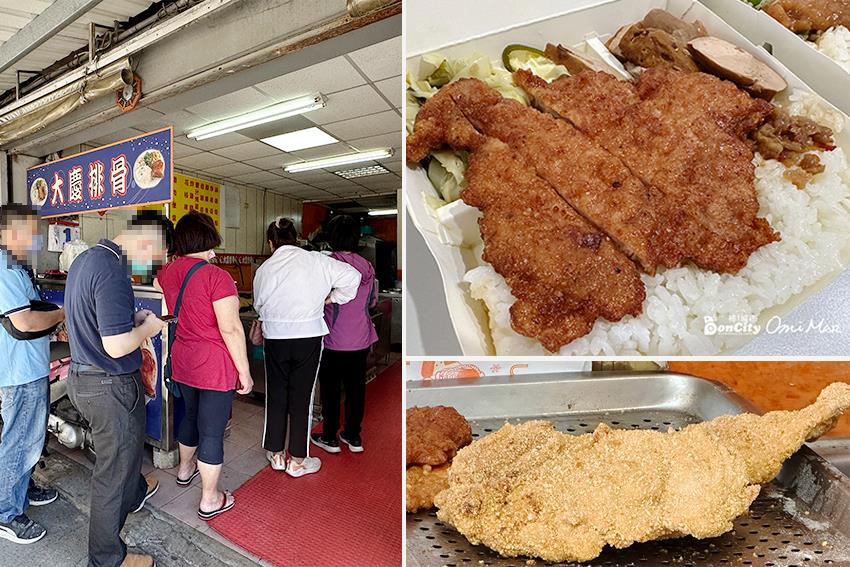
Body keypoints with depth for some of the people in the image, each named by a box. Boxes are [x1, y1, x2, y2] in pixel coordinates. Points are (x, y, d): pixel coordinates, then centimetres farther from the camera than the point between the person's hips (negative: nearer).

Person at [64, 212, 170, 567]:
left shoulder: (85, 259, 5)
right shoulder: (111, 272, -27)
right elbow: (117, 346, -30)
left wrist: (131, 319, 8)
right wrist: (147, 328, -12)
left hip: (82, 377, 10)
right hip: (110, 387, -10)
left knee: (127, 446, 31)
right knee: (113, 470, 8)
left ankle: (134, 494, 57)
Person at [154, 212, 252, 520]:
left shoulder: (168, 272, 0)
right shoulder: (217, 277, -21)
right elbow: (231, 329, -22)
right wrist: (244, 370, -15)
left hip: (183, 361, 8)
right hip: (216, 367, -8)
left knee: (191, 415, 29)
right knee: (212, 431, 5)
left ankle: (185, 469, 53)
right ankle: (210, 501, 20)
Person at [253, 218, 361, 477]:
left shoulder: (264, 268, 0)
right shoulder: (315, 260, -7)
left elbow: (258, 304, 11)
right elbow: (352, 276, -8)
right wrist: (332, 297, 4)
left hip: (275, 337, 2)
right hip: (308, 336, -2)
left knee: (276, 394, 16)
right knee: (301, 396, 7)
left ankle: (276, 453, 29)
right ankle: (297, 460, 19)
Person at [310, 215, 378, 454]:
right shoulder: (367, 266, -1)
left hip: (334, 339, -4)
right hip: (361, 338, 4)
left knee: (330, 389, 12)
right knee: (356, 387, 14)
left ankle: (330, 437, 25)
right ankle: (353, 436, 27)